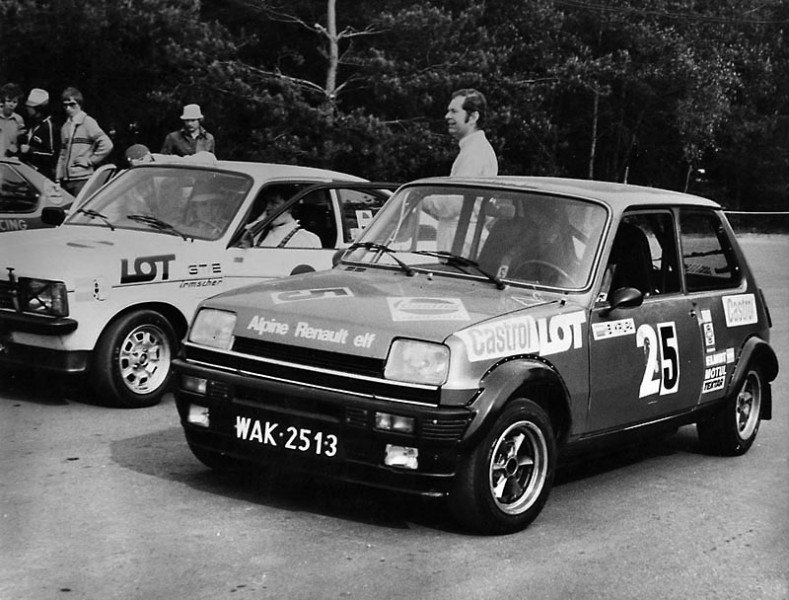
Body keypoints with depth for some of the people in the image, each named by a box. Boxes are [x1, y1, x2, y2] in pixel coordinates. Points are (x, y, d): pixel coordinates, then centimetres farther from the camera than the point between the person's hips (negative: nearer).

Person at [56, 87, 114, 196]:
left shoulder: (87, 122, -4)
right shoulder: (65, 127, 17)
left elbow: (107, 145, -12)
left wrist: (89, 160, -9)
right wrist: (58, 177, 15)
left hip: (82, 178, -7)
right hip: (66, 180, 7)